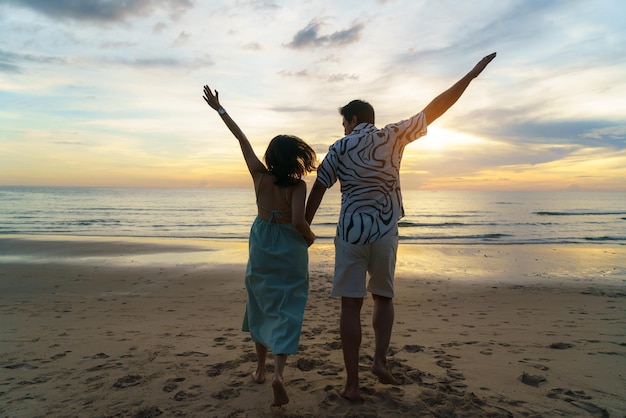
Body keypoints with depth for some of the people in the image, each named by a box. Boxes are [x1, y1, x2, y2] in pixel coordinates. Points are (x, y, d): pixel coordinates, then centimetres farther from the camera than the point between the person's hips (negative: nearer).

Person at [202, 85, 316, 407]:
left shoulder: (260, 175, -6)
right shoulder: (297, 185, -15)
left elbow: (242, 139, 0)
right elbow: (298, 221, -25)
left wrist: (219, 108, 8)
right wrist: (310, 236, -4)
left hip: (261, 247, 3)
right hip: (289, 250, -3)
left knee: (261, 306, 19)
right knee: (286, 311, 3)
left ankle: (260, 369, 28)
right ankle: (278, 374, -15)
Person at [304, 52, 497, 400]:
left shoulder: (339, 149, 1)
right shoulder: (392, 136, 3)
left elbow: (317, 191, 1)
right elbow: (435, 109, 5)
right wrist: (472, 75, 14)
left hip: (351, 232, -1)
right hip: (385, 233, 1)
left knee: (351, 305, 2)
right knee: (384, 297, 20)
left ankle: (352, 383, 5)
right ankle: (380, 359, 6)